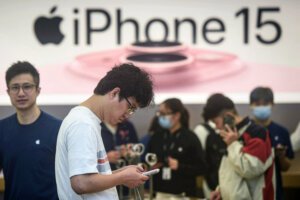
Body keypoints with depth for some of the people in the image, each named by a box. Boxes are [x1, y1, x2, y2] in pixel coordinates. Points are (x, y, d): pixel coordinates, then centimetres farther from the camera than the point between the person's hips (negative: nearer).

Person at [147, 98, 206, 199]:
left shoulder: (190, 138, -2)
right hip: (160, 193, 3)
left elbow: (201, 168, -4)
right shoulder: (156, 137, 11)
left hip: (182, 194, -3)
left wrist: (179, 166, -15)